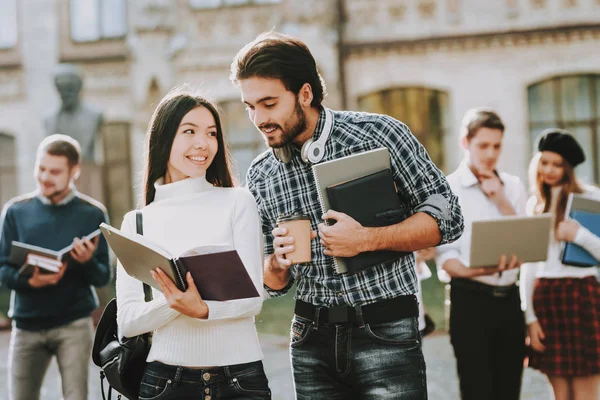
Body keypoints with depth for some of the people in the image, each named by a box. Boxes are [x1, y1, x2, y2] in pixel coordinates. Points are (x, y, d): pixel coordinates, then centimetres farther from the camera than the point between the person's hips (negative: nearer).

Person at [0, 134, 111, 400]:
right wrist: (30, 281, -19)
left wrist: (87, 262, -21)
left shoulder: (92, 214, 0)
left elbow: (103, 277, 0)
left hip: (74, 325, -2)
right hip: (26, 324, 2)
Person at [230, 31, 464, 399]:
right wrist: (278, 262, -11)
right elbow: (273, 285, 12)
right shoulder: (261, 176, 5)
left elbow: (447, 218, -7)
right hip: (311, 339, 4)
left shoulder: (379, 133, -6)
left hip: (385, 335, -4)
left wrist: (366, 240, -19)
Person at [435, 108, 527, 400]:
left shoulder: (513, 186, 11)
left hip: (509, 298, 4)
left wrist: (501, 200, -5)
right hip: (470, 299, -4)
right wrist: (474, 271, -29)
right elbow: (445, 256, -8)